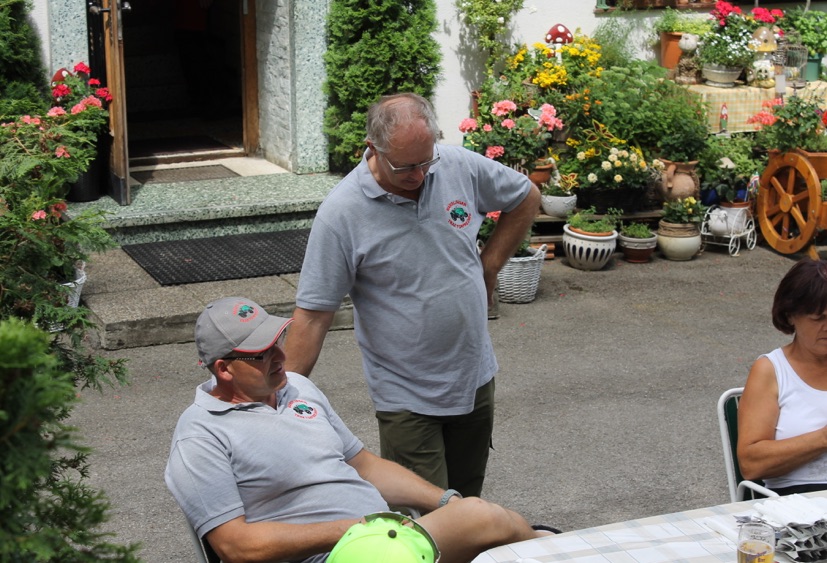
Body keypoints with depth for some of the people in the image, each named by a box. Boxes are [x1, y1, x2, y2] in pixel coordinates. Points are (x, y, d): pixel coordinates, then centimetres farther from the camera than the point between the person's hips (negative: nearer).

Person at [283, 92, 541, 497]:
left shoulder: (461, 167, -8)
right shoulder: (341, 214, -19)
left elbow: (526, 199, 12)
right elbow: (313, 314, -18)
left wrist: (488, 267, 6)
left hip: (475, 376, 5)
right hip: (406, 398, -4)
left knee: (468, 502, 18)